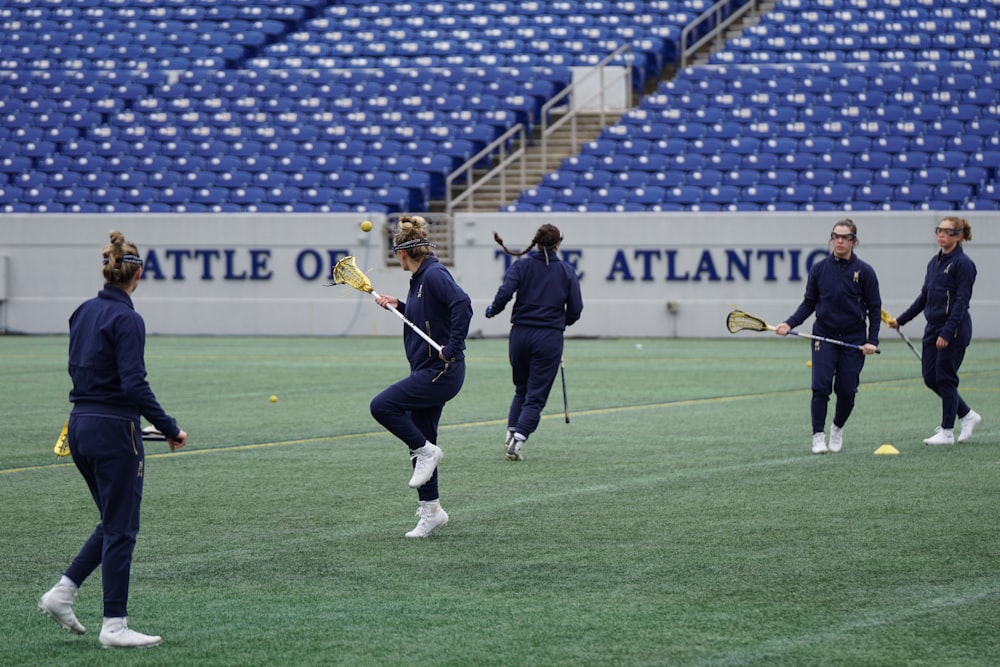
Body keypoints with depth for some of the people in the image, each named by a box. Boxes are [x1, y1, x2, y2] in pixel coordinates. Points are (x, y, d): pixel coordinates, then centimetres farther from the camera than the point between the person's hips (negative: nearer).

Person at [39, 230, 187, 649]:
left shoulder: (83, 312, 8)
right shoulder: (127, 320, -16)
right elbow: (135, 385, -22)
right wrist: (170, 429, -16)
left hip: (80, 425, 8)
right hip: (114, 430, -8)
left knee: (114, 523, 18)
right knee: (121, 529, 0)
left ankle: (62, 592, 10)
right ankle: (114, 626, 4)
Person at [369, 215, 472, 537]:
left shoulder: (434, 274, -16)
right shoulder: (419, 278, 14)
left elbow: (462, 304, -29)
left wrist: (452, 348, -29)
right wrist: (399, 307, 14)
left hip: (441, 372, -10)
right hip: (427, 372, 10)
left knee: (382, 405, -18)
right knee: (421, 443, 11)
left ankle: (427, 452, -3)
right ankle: (431, 511, 18)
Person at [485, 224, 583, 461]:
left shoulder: (520, 266, 0)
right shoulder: (567, 272, 1)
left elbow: (505, 293, -14)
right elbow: (575, 310, 0)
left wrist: (492, 310, 5)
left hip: (520, 334, 2)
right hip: (550, 338, -2)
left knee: (521, 390, 21)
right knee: (536, 396, 2)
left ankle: (511, 434, 8)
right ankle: (517, 441, -12)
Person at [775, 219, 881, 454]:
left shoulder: (864, 272, -2)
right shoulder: (819, 269, 2)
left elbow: (874, 308, 2)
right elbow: (809, 303, 8)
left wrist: (872, 340, -7)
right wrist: (790, 324, -6)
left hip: (853, 341, -1)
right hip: (824, 337, 1)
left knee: (846, 391, 1)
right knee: (820, 387, -12)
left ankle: (838, 429, 27)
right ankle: (818, 437, -3)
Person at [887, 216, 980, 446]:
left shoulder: (963, 264, -11)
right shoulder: (934, 263, 13)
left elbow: (962, 301, -17)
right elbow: (924, 296, 20)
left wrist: (947, 332, -23)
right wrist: (901, 319, 20)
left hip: (954, 330, -8)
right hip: (933, 327, 8)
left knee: (945, 378, -3)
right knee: (930, 377, 7)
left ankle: (947, 432, 7)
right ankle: (967, 415, 23)